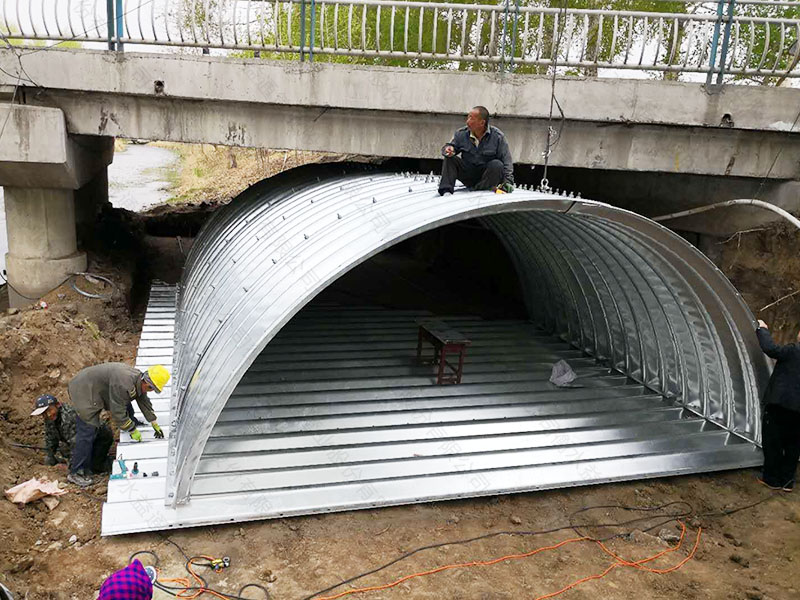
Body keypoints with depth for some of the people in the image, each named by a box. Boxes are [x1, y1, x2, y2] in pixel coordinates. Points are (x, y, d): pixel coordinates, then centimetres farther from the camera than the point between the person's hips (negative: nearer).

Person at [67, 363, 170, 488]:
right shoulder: (123, 384, -32)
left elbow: (144, 402, 13)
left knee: (92, 430, 13)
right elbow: (118, 412, -26)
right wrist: (133, 430, -16)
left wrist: (155, 425, 17)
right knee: (87, 432, -11)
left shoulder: (138, 380, -2)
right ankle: (75, 473, -3)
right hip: (83, 390, -10)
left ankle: (85, 469, 20)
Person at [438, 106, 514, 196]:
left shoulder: (497, 136, -10)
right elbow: (448, 146, 4)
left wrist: (508, 181, -20)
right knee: (450, 159, -16)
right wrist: (449, 149, -23)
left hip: (488, 175, -2)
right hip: (467, 174, 2)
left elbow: (506, 160, -10)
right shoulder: (461, 134, -2)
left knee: (497, 165, -31)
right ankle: (446, 191, -26)